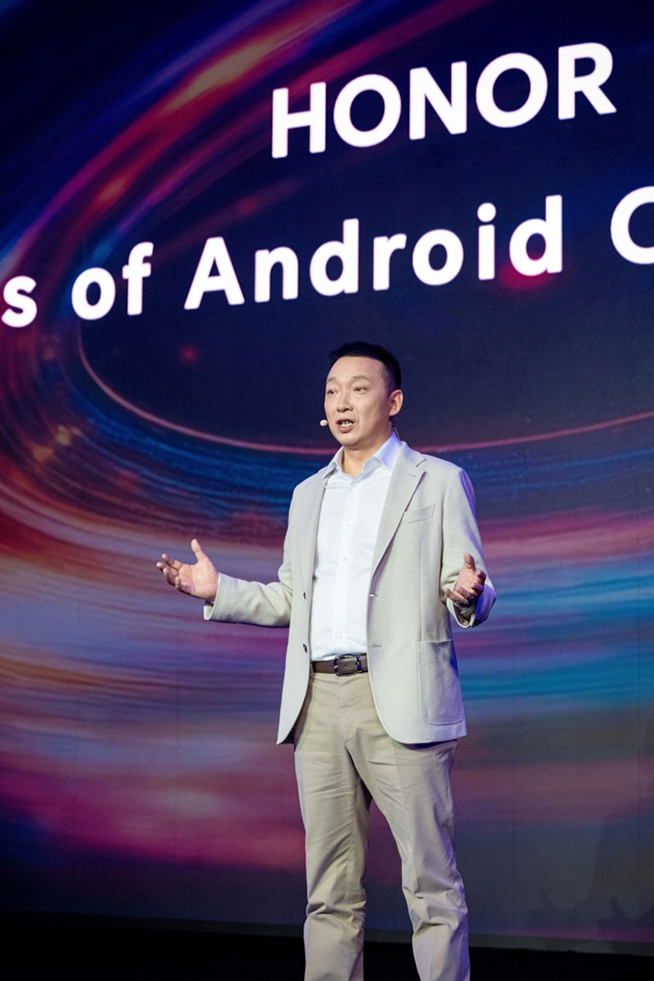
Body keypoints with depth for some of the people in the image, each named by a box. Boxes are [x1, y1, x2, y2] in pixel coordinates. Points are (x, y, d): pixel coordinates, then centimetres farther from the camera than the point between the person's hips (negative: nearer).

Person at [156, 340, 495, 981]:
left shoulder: (439, 482, 5)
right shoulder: (309, 494, 21)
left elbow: (469, 596, 2)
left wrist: (467, 595, -21)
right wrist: (219, 591, 10)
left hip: (399, 703, -5)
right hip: (318, 703, 5)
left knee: (431, 885, -4)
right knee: (330, 892, 9)